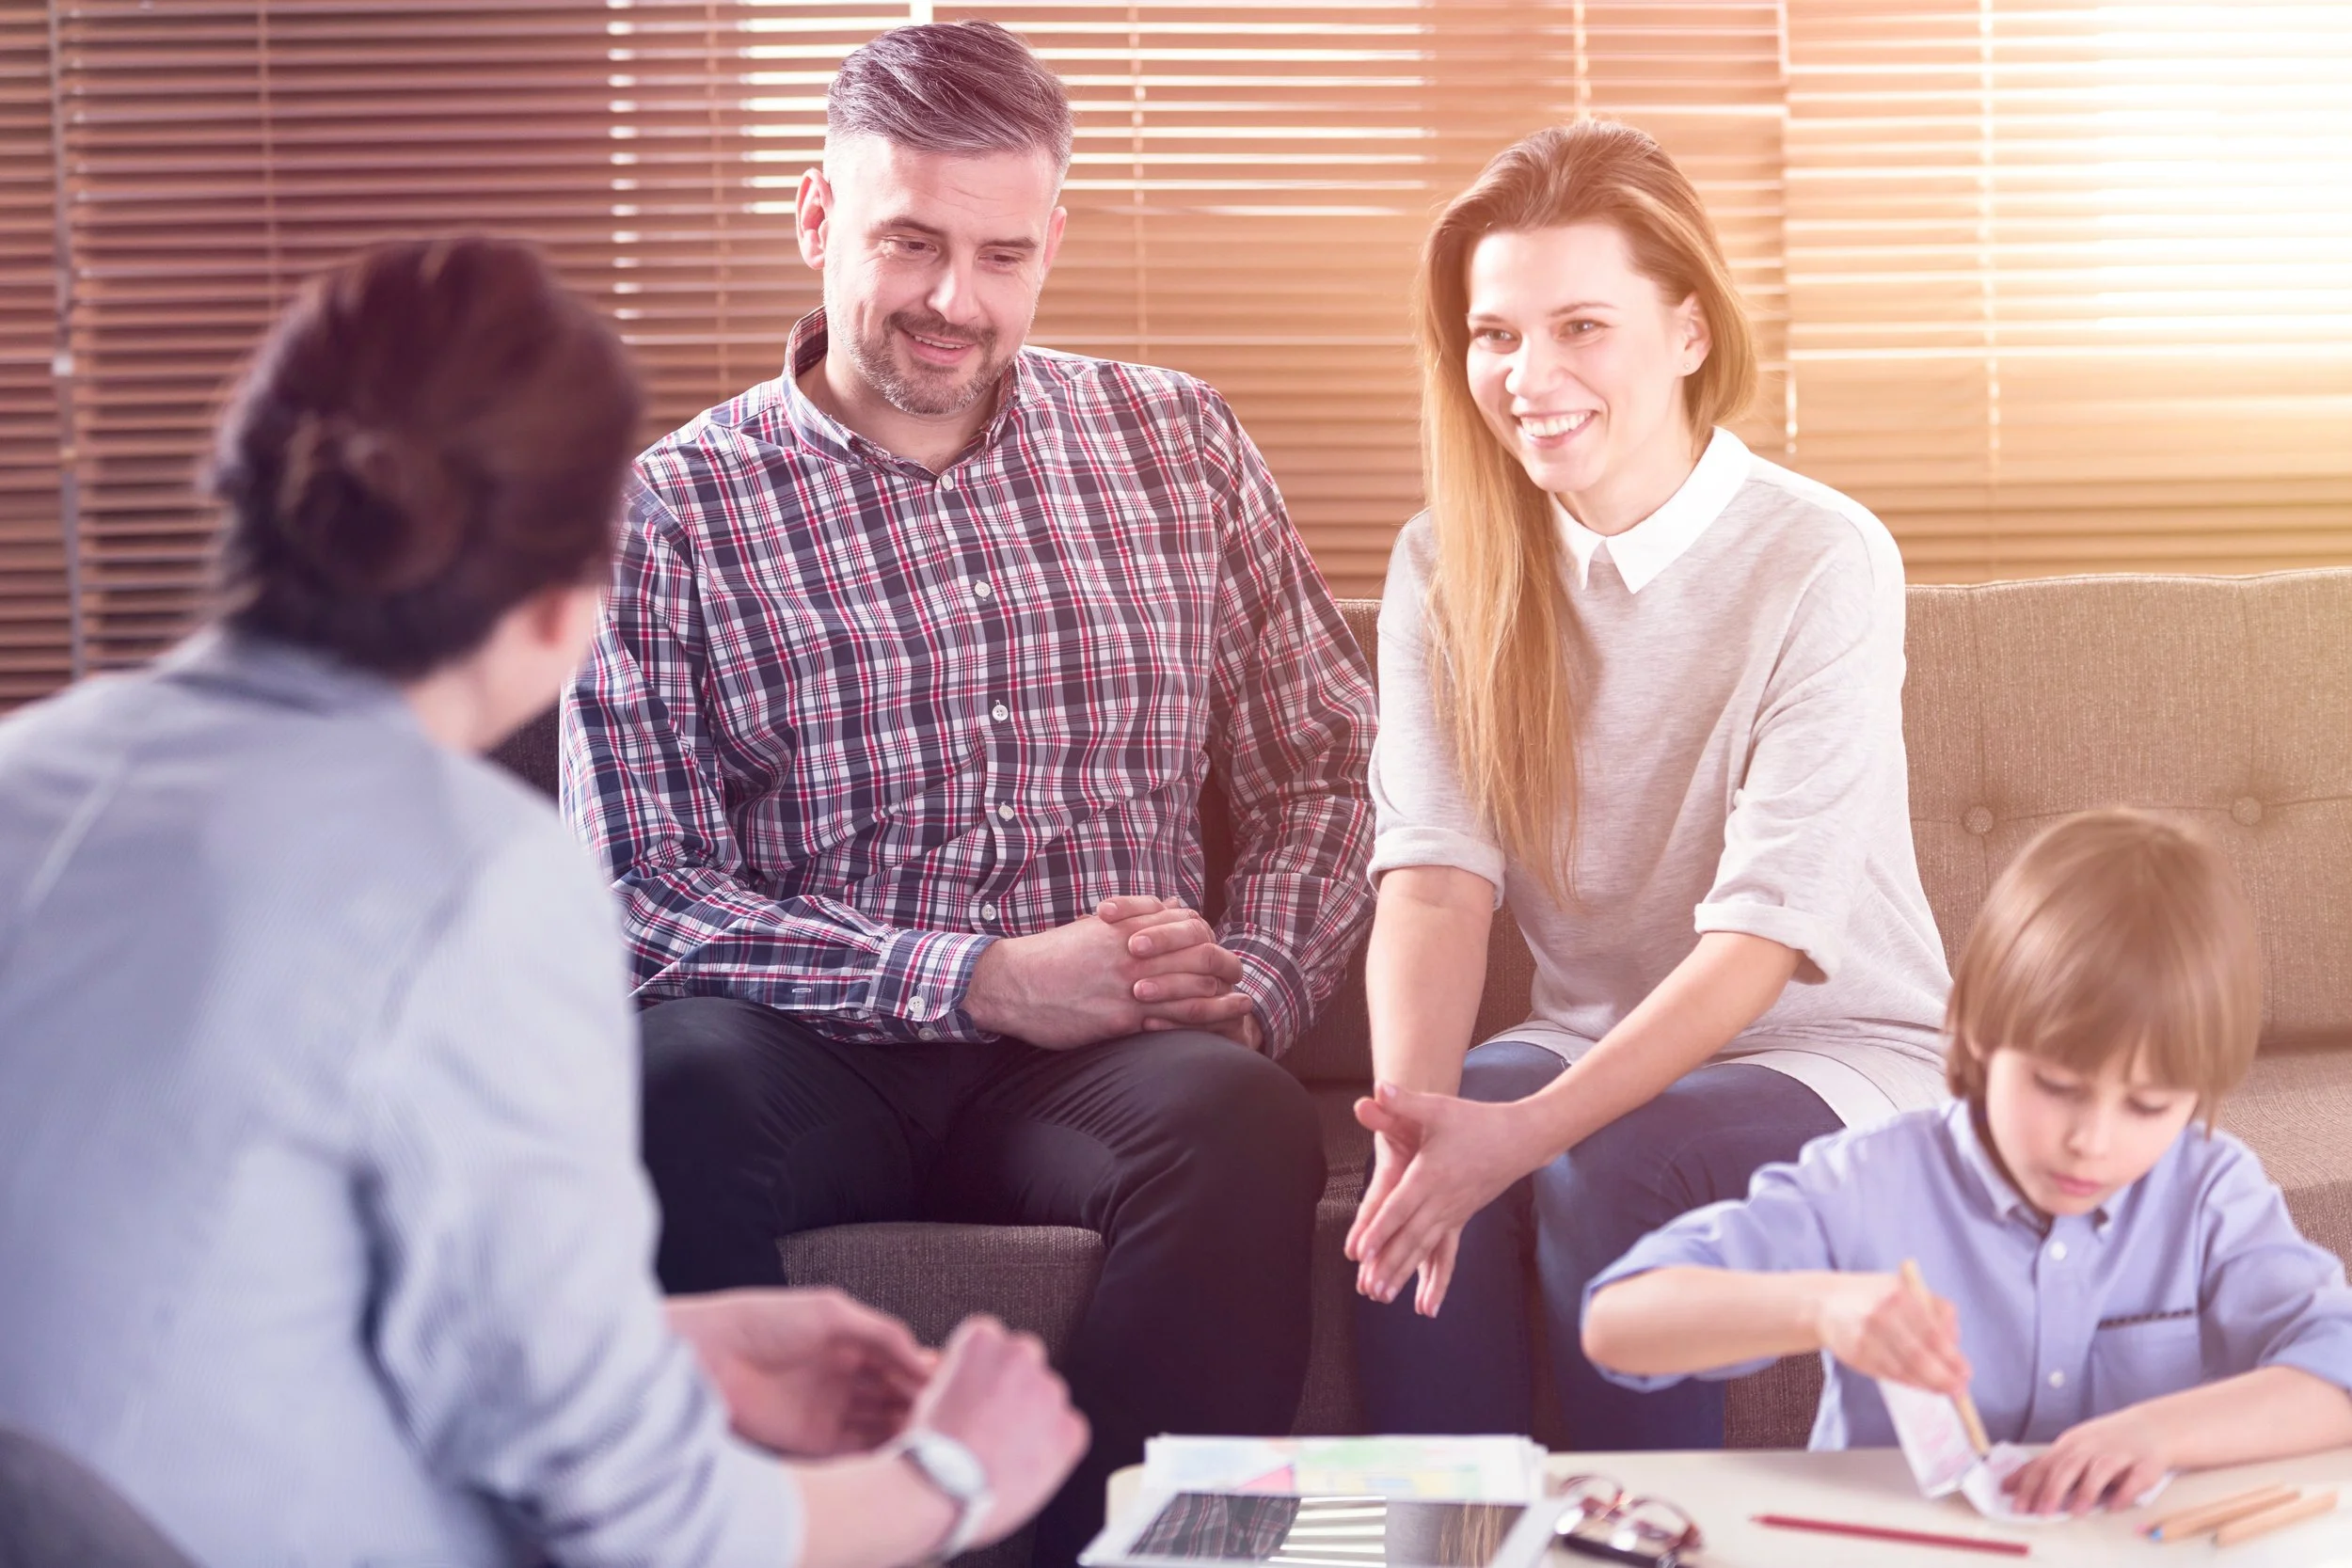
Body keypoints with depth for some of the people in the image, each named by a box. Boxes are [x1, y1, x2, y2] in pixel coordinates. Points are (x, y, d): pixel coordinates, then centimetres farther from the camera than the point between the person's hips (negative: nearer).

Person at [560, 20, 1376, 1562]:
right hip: (819, 1060, -1)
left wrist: (1251, 981, -4)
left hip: (1118, 1052, 2)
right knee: (673, 1080, -36)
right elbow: (641, 898, -4)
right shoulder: (673, 509, 4)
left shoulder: (1176, 443, 16)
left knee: (1237, 1117, -34)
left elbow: (1323, 766, 16)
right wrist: (986, 981, -13)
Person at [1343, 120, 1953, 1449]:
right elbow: (1436, 879, -13)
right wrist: (1415, 1112, -33)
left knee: (1608, 1171, -32)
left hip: (1835, 1051, -3)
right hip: (1592, 1042, 3)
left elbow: (1764, 931, -21)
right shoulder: (1449, 567, -1)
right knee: (1419, 1185, -28)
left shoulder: (1823, 562, -15)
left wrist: (1525, 1132, -33)